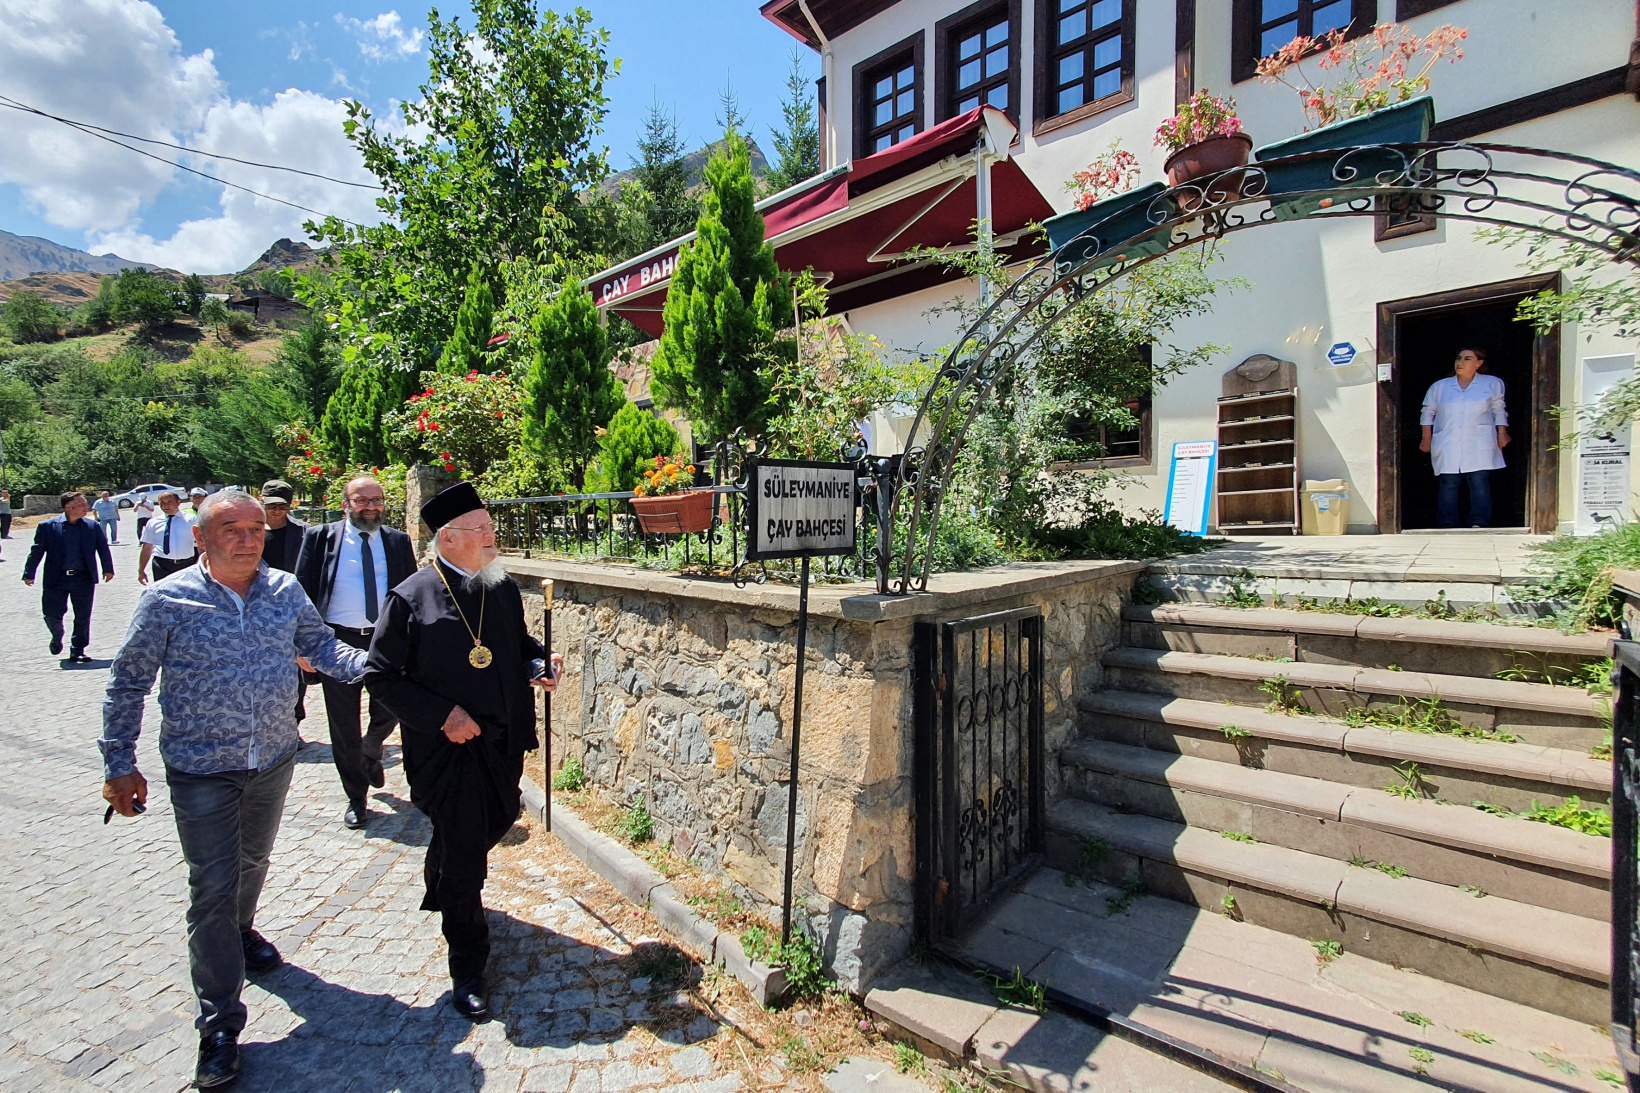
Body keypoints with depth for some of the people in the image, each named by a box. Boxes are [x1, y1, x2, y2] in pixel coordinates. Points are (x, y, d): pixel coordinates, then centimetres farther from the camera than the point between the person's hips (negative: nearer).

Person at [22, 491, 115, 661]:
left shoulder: (93, 526, 4)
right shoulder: (48, 526, 0)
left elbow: (103, 548, 6)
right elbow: (37, 550, 1)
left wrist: (108, 569, -2)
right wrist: (29, 574, -2)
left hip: (84, 579, 1)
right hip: (56, 579, -1)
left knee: (82, 617, 4)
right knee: (52, 615, 3)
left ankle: (77, 650, 16)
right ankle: (57, 638, 35)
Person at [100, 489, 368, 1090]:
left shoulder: (286, 590, -4)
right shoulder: (167, 600, -12)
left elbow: (320, 644, 6)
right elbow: (128, 684, -3)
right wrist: (119, 763, -3)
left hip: (275, 760, 3)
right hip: (201, 770, -3)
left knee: (253, 861, 24)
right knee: (213, 888, 0)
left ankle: (240, 932, 54)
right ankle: (219, 1025, 15)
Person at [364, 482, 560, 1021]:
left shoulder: (503, 588, 2)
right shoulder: (410, 598, -13)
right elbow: (380, 674, -10)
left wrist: (538, 663, -7)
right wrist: (443, 714, -18)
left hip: (502, 741, 6)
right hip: (446, 747, -6)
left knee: (497, 820, 24)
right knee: (463, 857, 3)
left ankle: (441, 888, 58)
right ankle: (467, 969, 25)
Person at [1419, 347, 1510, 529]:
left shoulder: (1492, 384, 9)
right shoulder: (1439, 386, 9)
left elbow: (1499, 411, 14)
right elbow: (1428, 412, 14)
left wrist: (1502, 433, 7)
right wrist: (1426, 438, 8)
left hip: (1479, 447, 0)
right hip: (1447, 447, 0)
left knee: (1480, 484, -4)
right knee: (1447, 485, 0)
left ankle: (1479, 524, -1)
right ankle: (1447, 525, 3)